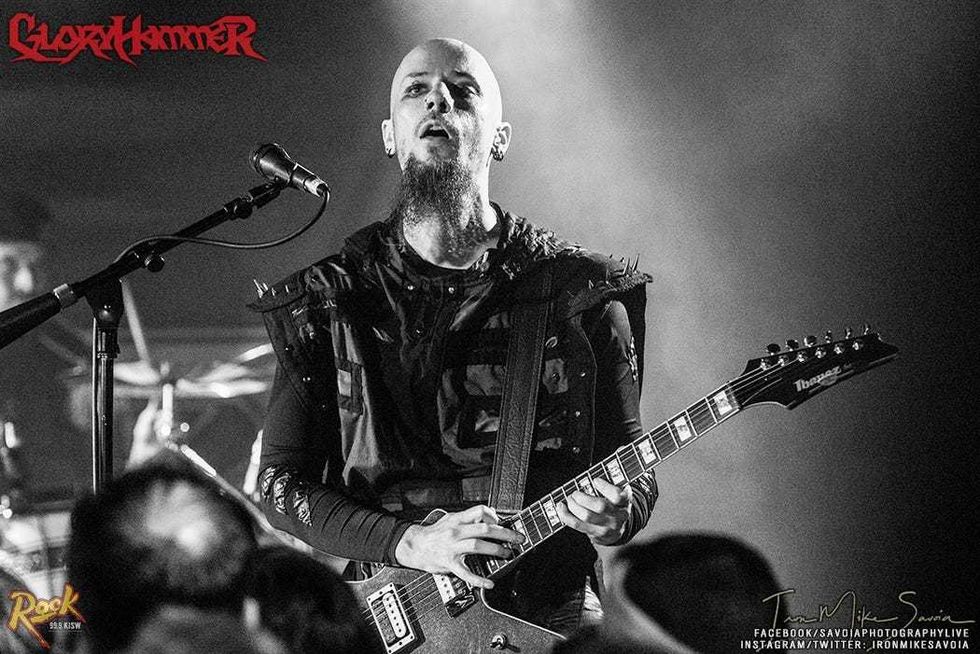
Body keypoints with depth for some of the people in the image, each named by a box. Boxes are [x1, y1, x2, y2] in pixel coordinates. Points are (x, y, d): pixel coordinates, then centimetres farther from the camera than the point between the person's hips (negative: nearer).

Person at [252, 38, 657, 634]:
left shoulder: (582, 293, 4)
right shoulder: (325, 301, 5)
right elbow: (282, 482, 3)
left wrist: (616, 516, -13)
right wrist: (410, 543, -12)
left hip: (550, 614, 3)